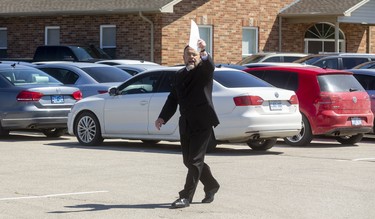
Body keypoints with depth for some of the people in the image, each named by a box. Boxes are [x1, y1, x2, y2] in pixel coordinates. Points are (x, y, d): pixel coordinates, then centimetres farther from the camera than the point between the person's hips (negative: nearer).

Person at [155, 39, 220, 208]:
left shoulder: (204, 71, -3)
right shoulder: (179, 75, 13)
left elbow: (210, 65, -28)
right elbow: (172, 99, 14)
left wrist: (204, 52, -49)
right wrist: (163, 118, 1)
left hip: (202, 123, -7)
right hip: (186, 123, 7)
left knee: (195, 160, -8)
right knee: (188, 161, 13)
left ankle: (186, 197, -5)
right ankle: (211, 186, 32)